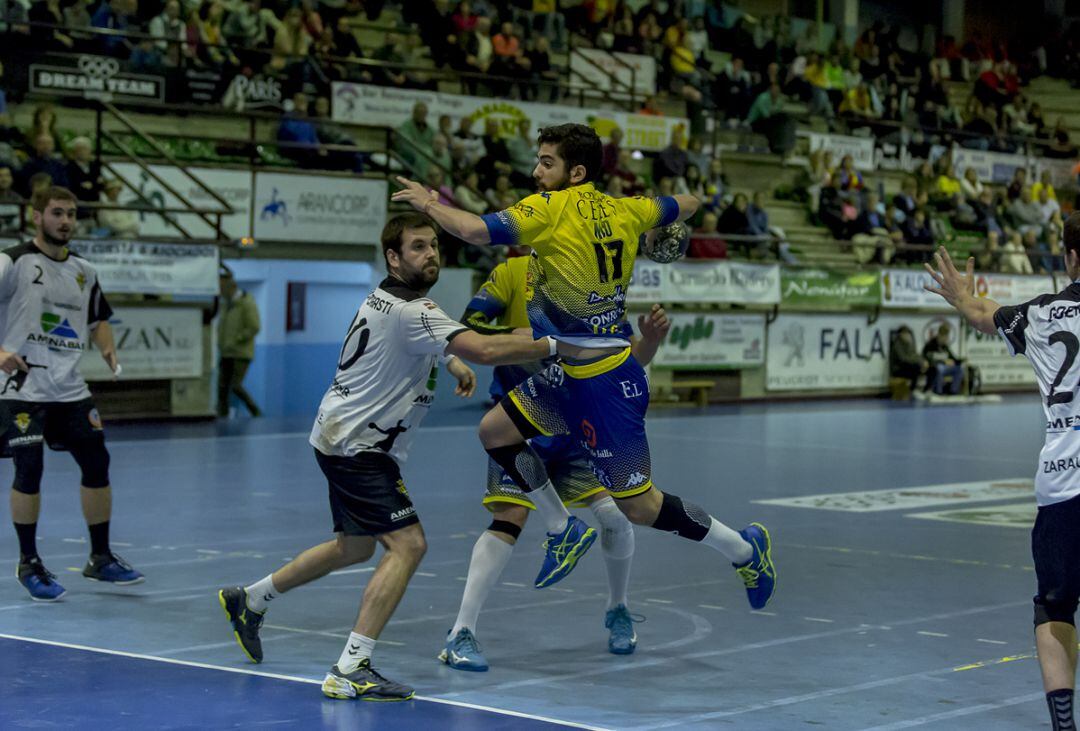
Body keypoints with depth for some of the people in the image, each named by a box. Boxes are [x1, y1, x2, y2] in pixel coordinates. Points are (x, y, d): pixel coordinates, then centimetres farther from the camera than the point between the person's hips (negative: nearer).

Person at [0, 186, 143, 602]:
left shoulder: (84, 272, 11)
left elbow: (97, 320, 24)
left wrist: (108, 350, 6)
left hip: (70, 389, 6)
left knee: (97, 463, 5)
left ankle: (100, 558, 18)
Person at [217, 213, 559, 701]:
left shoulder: (387, 297, 9)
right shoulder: (409, 311, -23)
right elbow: (485, 350, -32)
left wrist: (452, 361, 18)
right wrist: (552, 346, -22)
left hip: (343, 437, 10)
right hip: (357, 446, -10)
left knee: (354, 547, 23)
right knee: (407, 544, -16)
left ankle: (249, 601, 37)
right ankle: (350, 671, -20)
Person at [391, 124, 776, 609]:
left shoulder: (553, 207, -18)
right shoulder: (624, 211, 3)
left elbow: (474, 231, -25)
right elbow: (688, 204, 18)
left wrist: (429, 204, -8)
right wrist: (657, 229, 36)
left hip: (604, 386, -8)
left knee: (639, 507, 0)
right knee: (494, 432, 12)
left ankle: (744, 549, 15)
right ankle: (566, 531, 23)